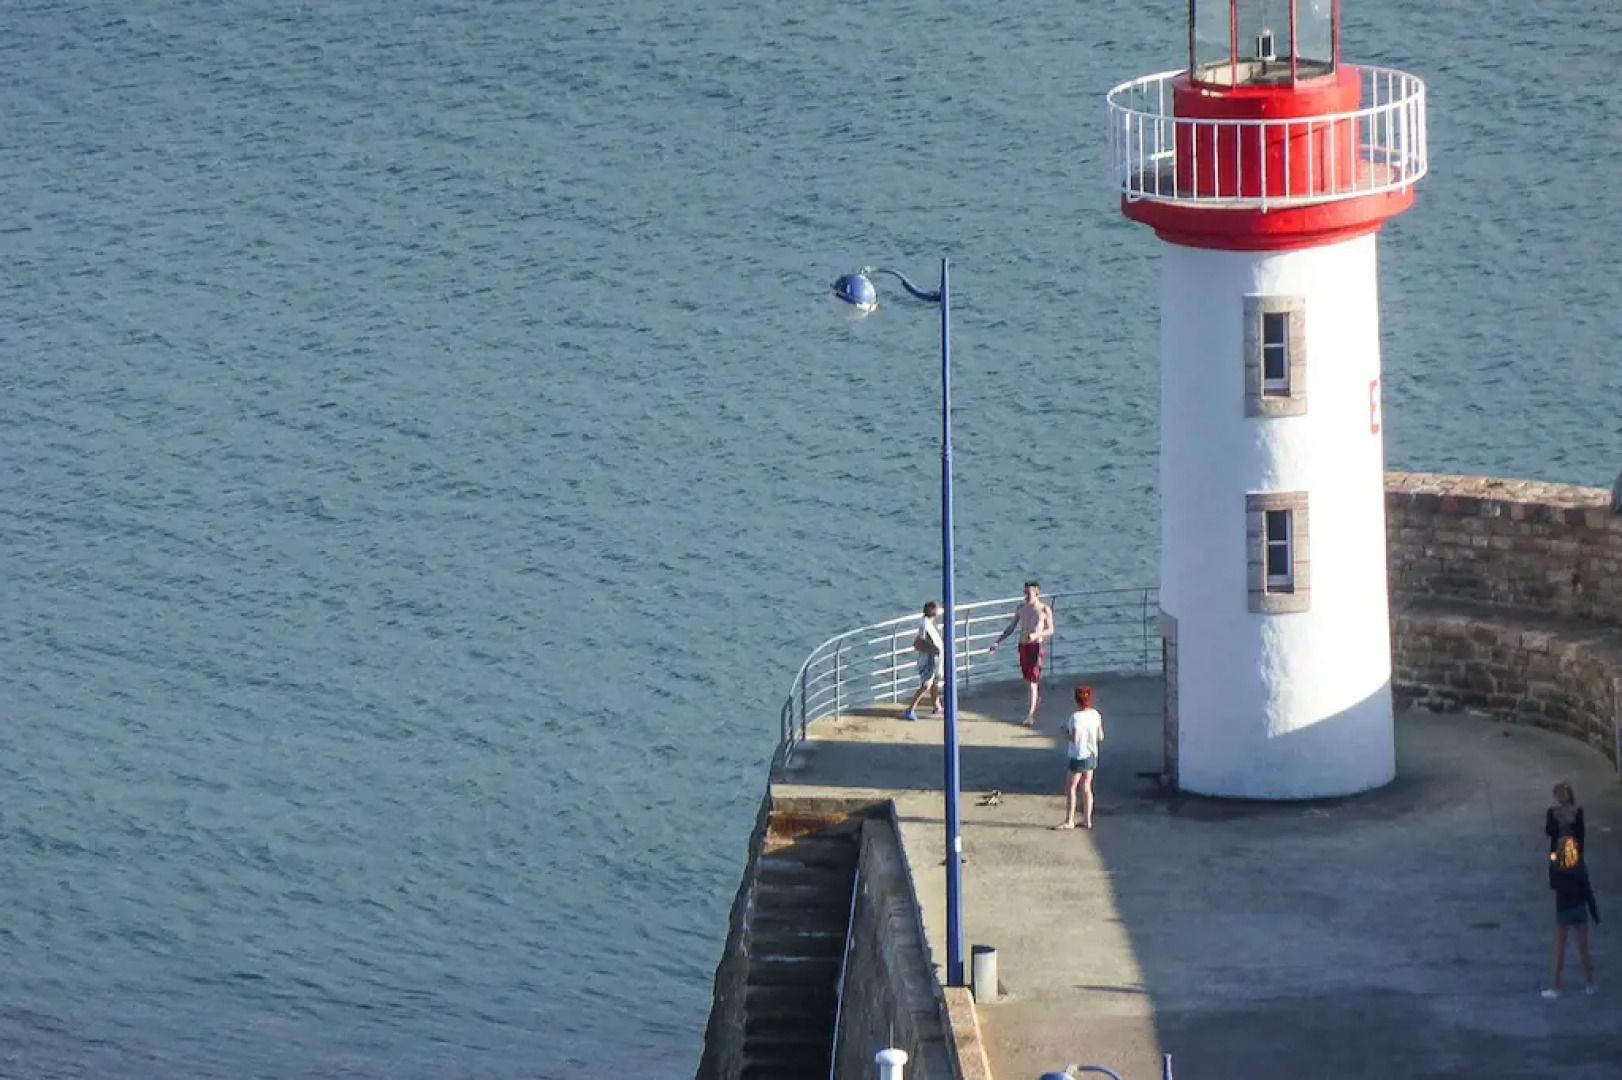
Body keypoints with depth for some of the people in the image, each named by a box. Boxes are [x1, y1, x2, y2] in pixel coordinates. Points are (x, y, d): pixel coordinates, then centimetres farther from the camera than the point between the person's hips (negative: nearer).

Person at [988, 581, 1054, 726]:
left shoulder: (1045, 610, -6)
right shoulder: (1021, 608, 7)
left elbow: (1050, 630, -3)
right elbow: (1011, 628, 12)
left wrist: (1036, 635, -21)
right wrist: (997, 643, 6)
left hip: (1037, 646, -5)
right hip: (1023, 646, 5)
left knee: (1033, 681, -12)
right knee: (1028, 680, 13)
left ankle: (1031, 715, -15)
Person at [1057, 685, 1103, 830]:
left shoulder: (1075, 717, -21)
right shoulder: (1095, 715, -1)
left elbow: (1073, 738, -22)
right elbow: (1101, 737, 4)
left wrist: (1065, 732, -3)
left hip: (1078, 757, -7)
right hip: (1091, 755, 7)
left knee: (1070, 787, 4)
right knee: (1086, 787, 14)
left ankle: (1069, 820, 5)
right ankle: (1087, 819, 16)